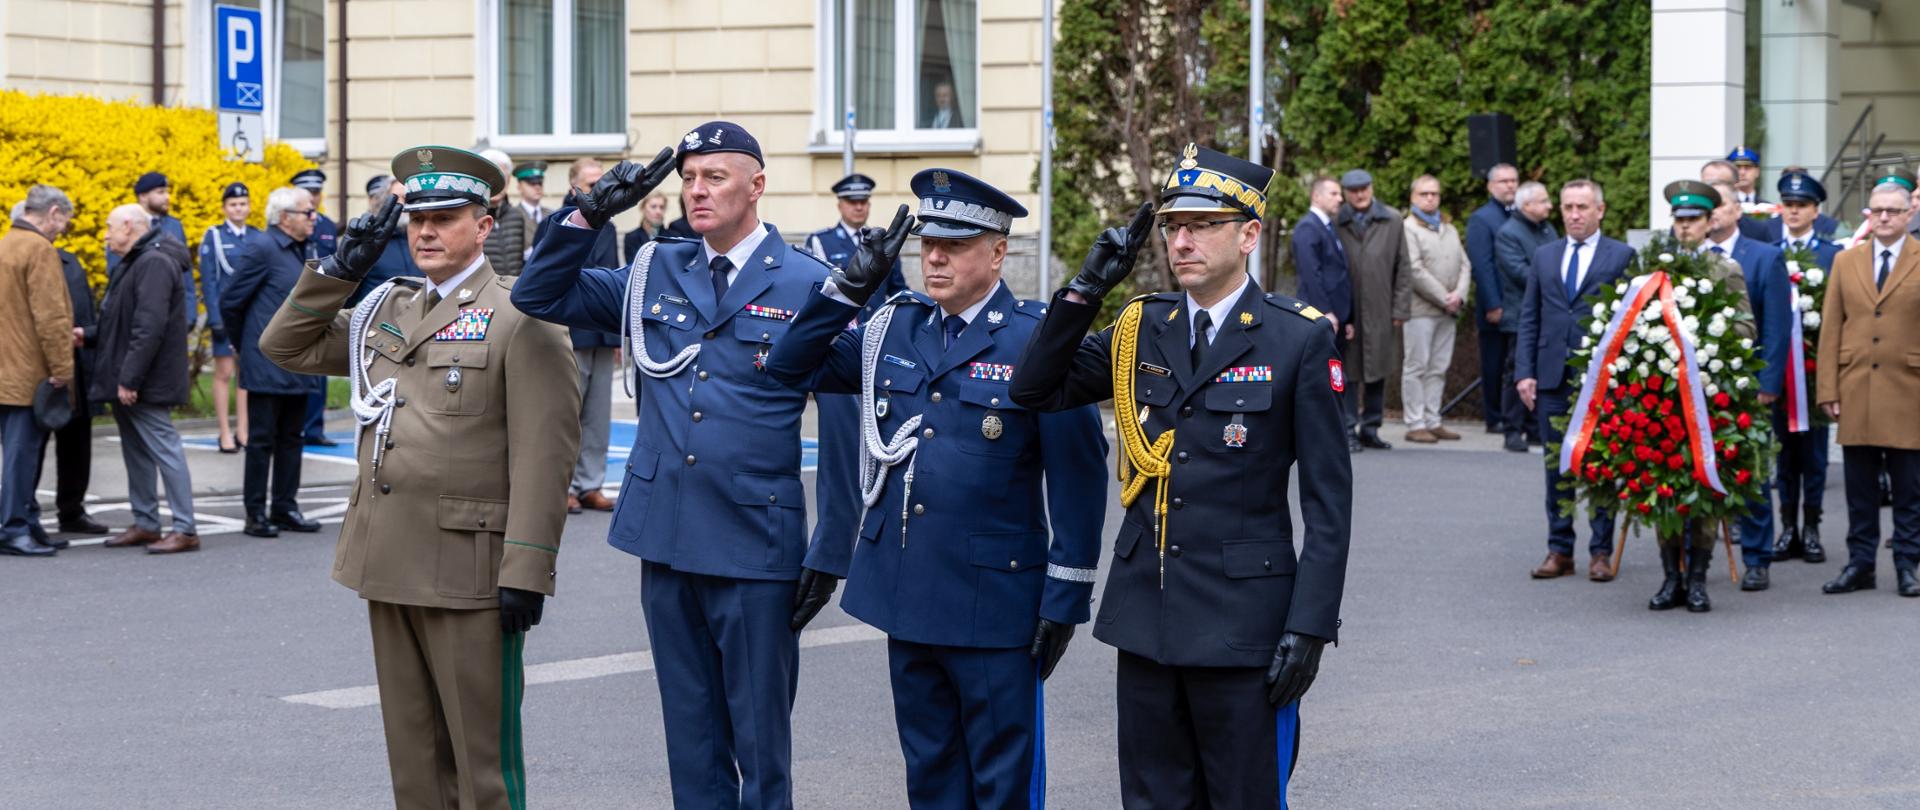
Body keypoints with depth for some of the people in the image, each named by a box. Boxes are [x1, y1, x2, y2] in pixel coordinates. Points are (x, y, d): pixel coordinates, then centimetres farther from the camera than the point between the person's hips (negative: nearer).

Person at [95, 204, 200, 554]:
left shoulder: (154, 263, -17)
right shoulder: (135, 263, 17)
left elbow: (150, 326, -25)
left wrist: (130, 378, -26)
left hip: (147, 382, -11)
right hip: (127, 381, 11)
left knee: (164, 449, -9)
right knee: (136, 452, 15)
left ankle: (185, 529, -7)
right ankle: (145, 523, 22)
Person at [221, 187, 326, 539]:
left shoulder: (305, 249, 11)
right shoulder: (260, 250, -13)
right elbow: (230, 302, -10)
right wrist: (247, 343, 1)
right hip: (267, 366, -8)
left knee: (290, 439, 12)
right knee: (261, 440, -1)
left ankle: (285, 508, 19)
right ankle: (256, 514, 4)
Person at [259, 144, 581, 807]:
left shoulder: (520, 319, -7)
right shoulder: (386, 310, 15)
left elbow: (544, 453, -13)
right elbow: (285, 346, 20)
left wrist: (527, 571, -19)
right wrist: (341, 267, 7)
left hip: (469, 570, -7)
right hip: (387, 563, 7)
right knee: (412, 752, 13)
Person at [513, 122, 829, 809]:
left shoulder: (808, 285, -4)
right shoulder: (654, 274, 9)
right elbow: (538, 295, 11)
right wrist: (589, 213, -3)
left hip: (756, 548, -4)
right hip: (667, 543, 5)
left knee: (760, 741, 3)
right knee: (690, 738, 13)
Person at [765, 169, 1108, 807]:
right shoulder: (891, 328, 8)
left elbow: (1078, 478, -9)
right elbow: (792, 368, 14)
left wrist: (1065, 600, -10)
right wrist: (850, 285, 1)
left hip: (995, 602, -5)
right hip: (905, 595, 6)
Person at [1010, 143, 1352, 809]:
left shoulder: (1300, 340, -7)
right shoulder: (1140, 329, 8)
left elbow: (1329, 498, -7)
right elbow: (1033, 390, 8)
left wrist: (1310, 626, -13)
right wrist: (1086, 288, -2)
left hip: (1242, 623, -5)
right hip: (1146, 615, 5)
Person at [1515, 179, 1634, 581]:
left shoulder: (1621, 256, 1)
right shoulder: (1543, 256, 13)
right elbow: (1528, 318, 12)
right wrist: (1524, 372, 3)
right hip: (1553, 378, 4)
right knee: (1556, 467, 7)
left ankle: (1601, 552, 8)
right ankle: (1559, 550, 13)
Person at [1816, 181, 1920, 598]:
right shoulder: (1846, 261, 10)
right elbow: (1830, 329, 8)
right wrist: (1827, 389, 1)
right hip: (1855, 393, 2)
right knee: (1860, 489, 6)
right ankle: (1860, 564, 13)